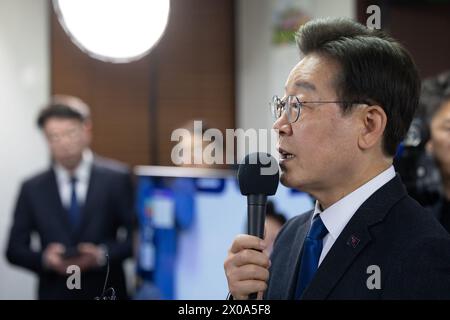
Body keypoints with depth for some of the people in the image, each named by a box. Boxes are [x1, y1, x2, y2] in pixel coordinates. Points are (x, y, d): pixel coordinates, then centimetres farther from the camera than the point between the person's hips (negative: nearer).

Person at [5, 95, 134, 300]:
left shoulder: (116, 178, -4)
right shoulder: (32, 189, 3)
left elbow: (137, 234, -4)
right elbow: (15, 248, 4)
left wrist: (102, 254, -18)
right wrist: (45, 258, -14)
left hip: (106, 292, -1)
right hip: (54, 292, 1)